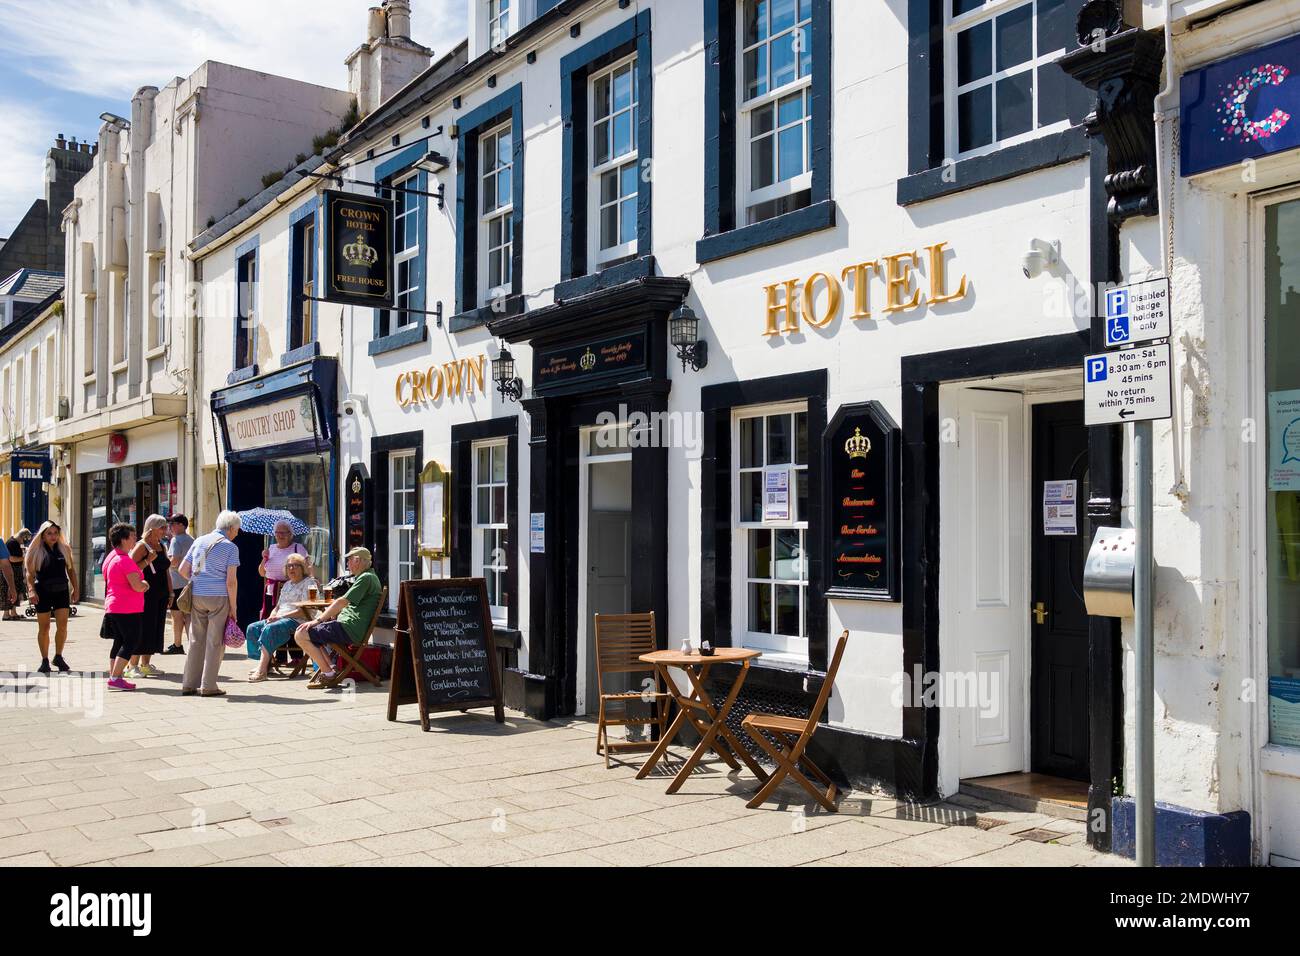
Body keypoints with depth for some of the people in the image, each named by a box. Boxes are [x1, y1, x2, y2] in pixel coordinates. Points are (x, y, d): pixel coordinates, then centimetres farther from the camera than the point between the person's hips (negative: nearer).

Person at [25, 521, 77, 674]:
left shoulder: (64, 549, 7)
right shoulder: (36, 551, -2)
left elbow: (71, 570, 13)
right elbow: (30, 572, -5)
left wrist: (75, 589, 9)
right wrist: (31, 590, -18)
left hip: (62, 591, 2)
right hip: (43, 592, -2)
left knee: (62, 626, -4)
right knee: (44, 627, 3)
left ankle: (58, 657, 12)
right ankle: (45, 660, 13)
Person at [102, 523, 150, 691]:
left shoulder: (110, 557, 14)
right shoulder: (125, 560, -18)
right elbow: (137, 586, -24)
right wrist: (145, 584, -3)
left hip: (113, 607, 10)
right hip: (128, 609, -10)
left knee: (119, 642, 15)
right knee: (131, 642, -5)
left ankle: (113, 676, 17)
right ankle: (115, 678, -8)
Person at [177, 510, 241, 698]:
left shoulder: (199, 541, 12)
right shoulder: (230, 547, -4)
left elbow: (183, 570, 12)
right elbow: (231, 580, -9)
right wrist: (233, 607, -3)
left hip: (197, 596, 5)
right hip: (219, 597, -5)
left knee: (196, 640, 12)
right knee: (215, 642, 2)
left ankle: (189, 684, 14)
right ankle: (208, 686, 3)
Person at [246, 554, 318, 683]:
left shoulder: (309, 583, -1)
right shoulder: (287, 585, 26)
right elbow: (278, 606, 29)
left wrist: (281, 616, -16)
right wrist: (272, 616, 4)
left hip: (297, 621, -9)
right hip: (280, 619, 9)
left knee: (270, 629, -33)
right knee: (253, 628, -9)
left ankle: (262, 671, -37)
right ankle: (266, 663, -10)